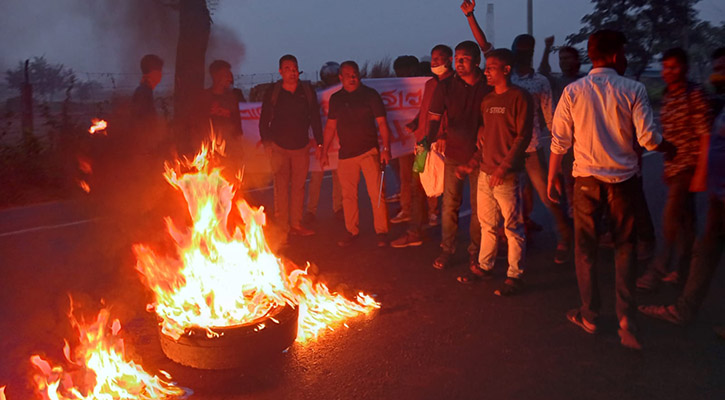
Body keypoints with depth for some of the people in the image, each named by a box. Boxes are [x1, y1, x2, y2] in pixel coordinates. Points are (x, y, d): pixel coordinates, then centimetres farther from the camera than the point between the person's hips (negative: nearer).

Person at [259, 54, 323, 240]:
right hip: (279, 146, -2)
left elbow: (315, 118, 7)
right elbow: (264, 120, 2)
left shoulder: (307, 91, 3)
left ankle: (296, 224, 15)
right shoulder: (272, 92, -2)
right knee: (281, 186, -2)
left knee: (299, 185, 6)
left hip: (301, 146, 2)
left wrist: (319, 143, 5)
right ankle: (283, 226, 4)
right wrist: (266, 141, -6)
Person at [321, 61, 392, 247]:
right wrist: (324, 151, 14)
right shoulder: (335, 99, 10)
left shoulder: (370, 95, 0)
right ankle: (352, 231, 21)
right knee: (348, 195, 8)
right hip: (346, 154, 4)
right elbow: (331, 126, 16)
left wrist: (386, 149, -11)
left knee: (376, 193, -6)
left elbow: (382, 122, -2)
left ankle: (382, 231, 5)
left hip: (369, 151, -3)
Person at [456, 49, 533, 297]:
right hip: (485, 174, 7)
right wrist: (473, 163, 11)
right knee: (487, 224, 15)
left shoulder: (519, 97, -7)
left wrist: (504, 167, -19)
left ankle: (514, 276, 10)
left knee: (512, 227, 1)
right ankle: (484, 267, 27)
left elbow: (523, 136, -13)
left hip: (507, 175, -7)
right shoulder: (487, 101, 15)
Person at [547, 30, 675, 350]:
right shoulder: (633, 90, -6)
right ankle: (626, 317, 7)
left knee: (585, 248, 12)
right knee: (625, 247, 13)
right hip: (623, 179, 0)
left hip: (587, 179, 1)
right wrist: (670, 149, 13)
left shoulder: (573, 92, -3)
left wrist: (552, 179, 7)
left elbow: (559, 141, -2)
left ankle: (589, 316, 20)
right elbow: (648, 139, -9)